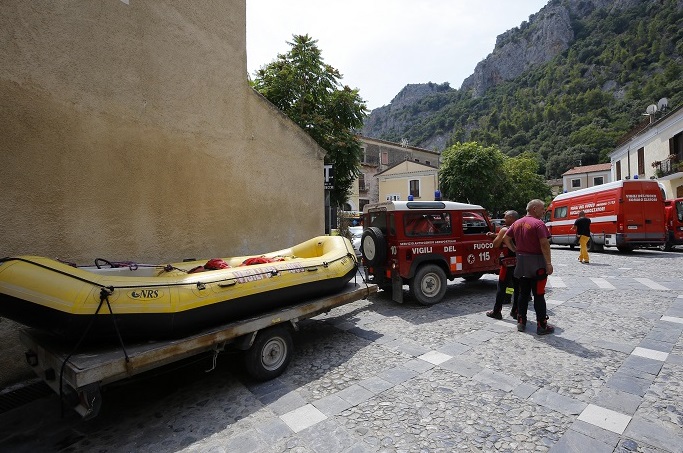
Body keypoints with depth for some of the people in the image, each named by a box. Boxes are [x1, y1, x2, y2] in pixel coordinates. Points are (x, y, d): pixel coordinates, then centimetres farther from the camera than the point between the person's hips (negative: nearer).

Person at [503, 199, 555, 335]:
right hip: (536, 263, -6)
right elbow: (544, 244, -19)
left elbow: (506, 238, 12)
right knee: (539, 295, 1)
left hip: (521, 262, 6)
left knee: (523, 293, 13)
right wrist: (549, 263, -15)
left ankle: (521, 322, 18)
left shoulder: (517, 223, 9)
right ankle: (542, 326, 8)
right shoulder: (538, 224, -14)